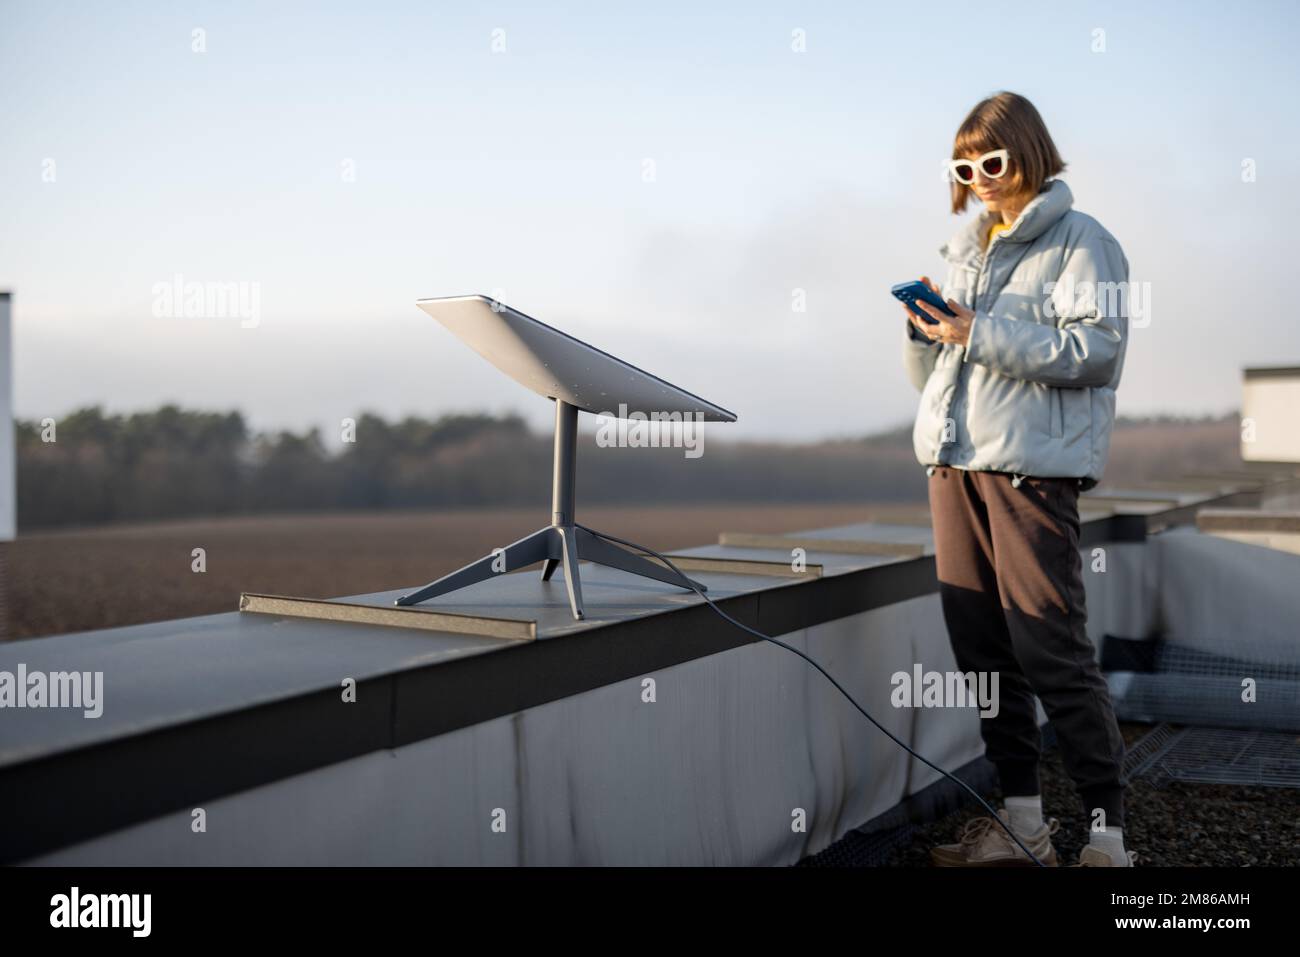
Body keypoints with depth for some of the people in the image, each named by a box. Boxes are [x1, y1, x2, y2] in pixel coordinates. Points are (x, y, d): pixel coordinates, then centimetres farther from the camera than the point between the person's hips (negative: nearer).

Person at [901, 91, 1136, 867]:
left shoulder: (1080, 241, 1)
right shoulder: (965, 250, 20)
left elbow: (1097, 350, -14)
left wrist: (981, 334, -16)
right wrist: (926, 328, 1)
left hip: (1034, 462, -7)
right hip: (956, 461, 7)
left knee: (1052, 651, -9)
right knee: (982, 646, 8)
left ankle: (1108, 832, 1)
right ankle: (1022, 822, 18)